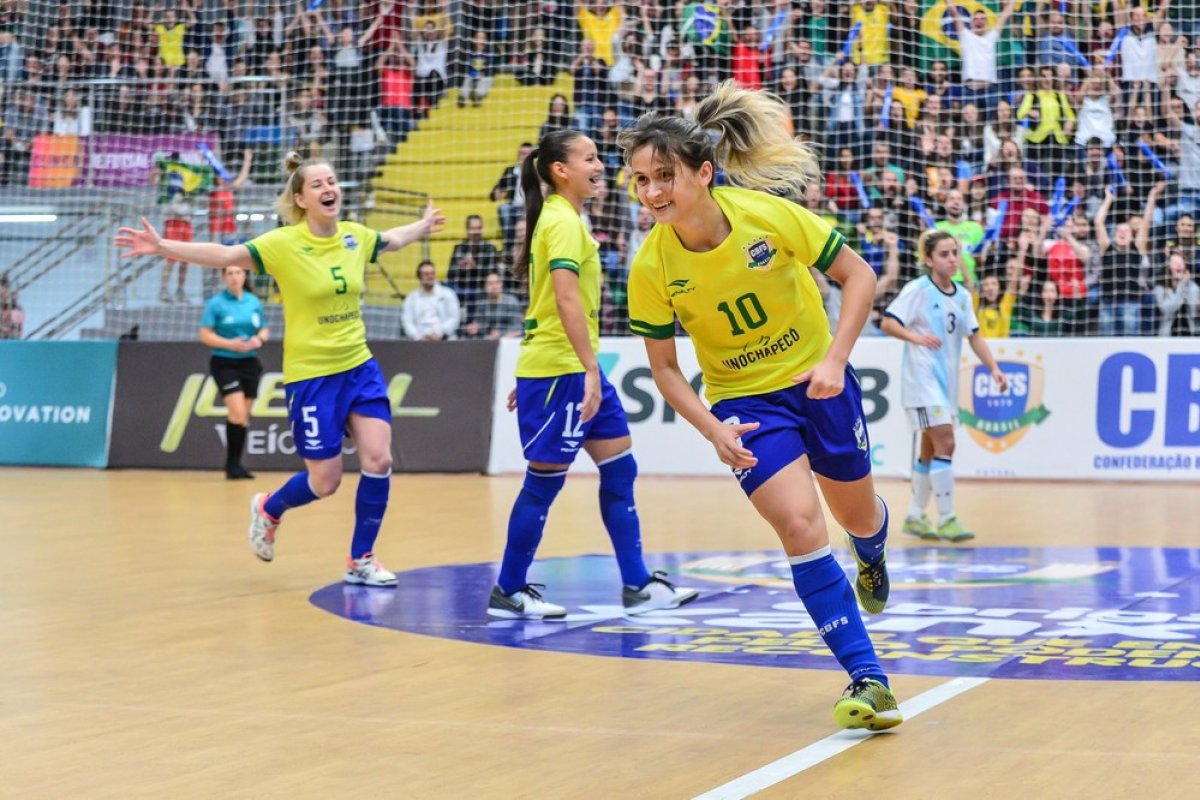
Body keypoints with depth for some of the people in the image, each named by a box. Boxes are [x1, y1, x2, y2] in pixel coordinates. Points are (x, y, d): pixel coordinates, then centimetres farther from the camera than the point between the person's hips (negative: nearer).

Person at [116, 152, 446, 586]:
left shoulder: (356, 236, 1)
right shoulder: (284, 243, -14)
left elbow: (393, 239, 24)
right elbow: (224, 255, -22)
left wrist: (425, 224, 37)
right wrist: (163, 247, -33)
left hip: (360, 368, 5)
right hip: (311, 375, -5)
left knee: (378, 460, -6)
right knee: (324, 481, 0)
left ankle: (361, 560, 10)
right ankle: (268, 510, 33)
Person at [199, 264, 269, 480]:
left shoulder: (254, 302, 7)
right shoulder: (216, 303, -5)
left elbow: (264, 330, 16)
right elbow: (205, 335, -7)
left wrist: (259, 339, -8)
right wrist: (230, 344, -20)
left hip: (249, 363, 5)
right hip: (225, 363, -5)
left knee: (244, 417, 6)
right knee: (238, 414, -17)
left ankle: (235, 465, 16)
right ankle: (232, 465, -7)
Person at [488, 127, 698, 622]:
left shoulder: (559, 218, 15)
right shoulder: (563, 221, -15)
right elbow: (566, 298, -26)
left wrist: (531, 375, 23)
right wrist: (591, 371, -29)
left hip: (573, 370, 10)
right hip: (559, 370, -10)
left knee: (620, 470, 8)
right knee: (545, 482, -2)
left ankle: (637, 586, 12)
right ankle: (508, 591, 9)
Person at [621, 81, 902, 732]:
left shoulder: (770, 214, -23)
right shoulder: (651, 268, -18)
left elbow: (858, 275, -11)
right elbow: (664, 367, -5)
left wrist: (834, 360, -22)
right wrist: (712, 431, -19)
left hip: (817, 380, 1)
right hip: (744, 401, -1)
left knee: (857, 515, 17)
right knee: (801, 527, -20)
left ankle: (871, 554, 58)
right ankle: (867, 678, -11)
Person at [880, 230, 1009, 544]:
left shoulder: (962, 295, 11)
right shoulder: (917, 290, -10)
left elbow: (974, 335, 15)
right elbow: (887, 323, -16)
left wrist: (994, 368, 5)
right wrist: (914, 337, -33)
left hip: (947, 381, 7)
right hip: (922, 378, -7)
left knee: (931, 450, 12)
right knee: (945, 444, -15)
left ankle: (914, 517, 22)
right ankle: (946, 519, -11)